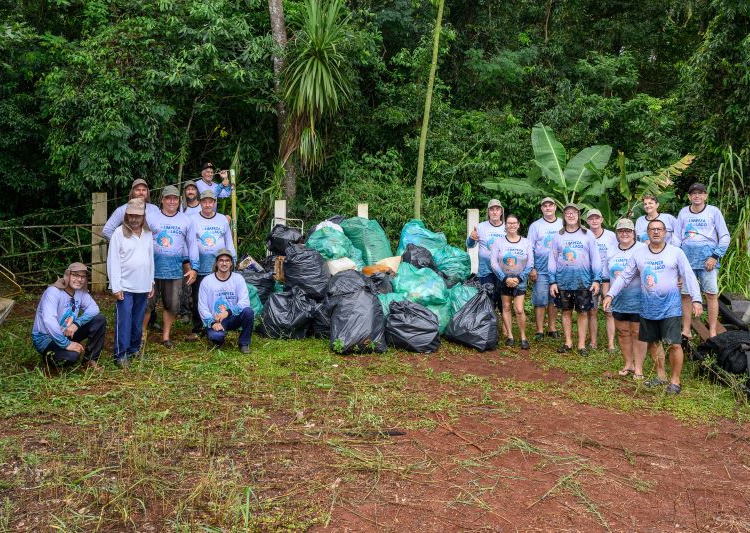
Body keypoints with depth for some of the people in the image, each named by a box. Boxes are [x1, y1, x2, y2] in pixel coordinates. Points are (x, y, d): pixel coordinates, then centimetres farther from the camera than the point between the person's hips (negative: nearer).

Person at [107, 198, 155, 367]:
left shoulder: (148, 234, 8)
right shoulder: (119, 233, -6)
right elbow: (113, 261, -7)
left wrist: (151, 283, 12)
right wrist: (116, 287, -11)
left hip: (143, 286, 4)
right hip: (125, 286, -4)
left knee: (138, 321, 11)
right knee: (124, 321, -4)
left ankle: (134, 350, 24)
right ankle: (121, 355, 3)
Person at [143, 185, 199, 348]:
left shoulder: (186, 221, 7)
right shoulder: (151, 218, 1)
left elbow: (192, 245, 8)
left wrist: (194, 268, 2)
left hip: (175, 271, 2)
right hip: (153, 269, -2)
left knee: (172, 305, 9)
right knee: (147, 303, 2)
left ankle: (166, 336, 23)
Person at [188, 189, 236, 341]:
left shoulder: (223, 220, 8)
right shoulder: (194, 220, 1)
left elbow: (229, 241, 12)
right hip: (200, 268, -1)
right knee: (198, 300, 4)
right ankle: (197, 329, 14)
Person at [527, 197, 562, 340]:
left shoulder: (563, 225, 7)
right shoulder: (535, 226, 4)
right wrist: (531, 269, -5)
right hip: (540, 270, -2)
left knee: (554, 300, 8)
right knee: (540, 300, -1)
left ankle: (552, 328, 19)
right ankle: (540, 330, 7)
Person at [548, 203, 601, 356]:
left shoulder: (587, 235, 2)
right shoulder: (558, 236, 6)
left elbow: (595, 258, 1)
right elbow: (552, 259, 6)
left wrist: (597, 280, -6)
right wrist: (552, 281, 0)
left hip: (583, 280, -1)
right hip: (563, 280, 2)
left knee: (583, 312, 3)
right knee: (566, 312, 8)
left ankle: (582, 345, 10)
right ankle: (568, 343, 18)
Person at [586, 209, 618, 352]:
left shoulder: (611, 236, 1)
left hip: (607, 279, -1)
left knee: (609, 312, -2)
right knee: (592, 312, 4)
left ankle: (611, 344, 1)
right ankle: (593, 342, 12)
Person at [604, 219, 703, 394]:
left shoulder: (676, 253, -2)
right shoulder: (639, 254, 5)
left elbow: (689, 277, -4)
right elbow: (625, 276, 7)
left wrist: (696, 300, -12)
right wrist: (610, 295, 1)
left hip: (670, 307, -3)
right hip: (648, 308, 4)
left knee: (674, 344, -7)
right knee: (653, 342, 14)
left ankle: (675, 380, 7)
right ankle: (661, 375, 31)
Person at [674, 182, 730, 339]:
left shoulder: (713, 211, 3)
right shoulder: (683, 212, 11)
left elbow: (725, 237, 2)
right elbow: (677, 237, 14)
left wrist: (715, 256, -7)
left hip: (707, 257, -2)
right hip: (686, 257, 2)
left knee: (711, 295, -3)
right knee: (685, 295, 3)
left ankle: (712, 332, 5)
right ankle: (686, 330, 12)